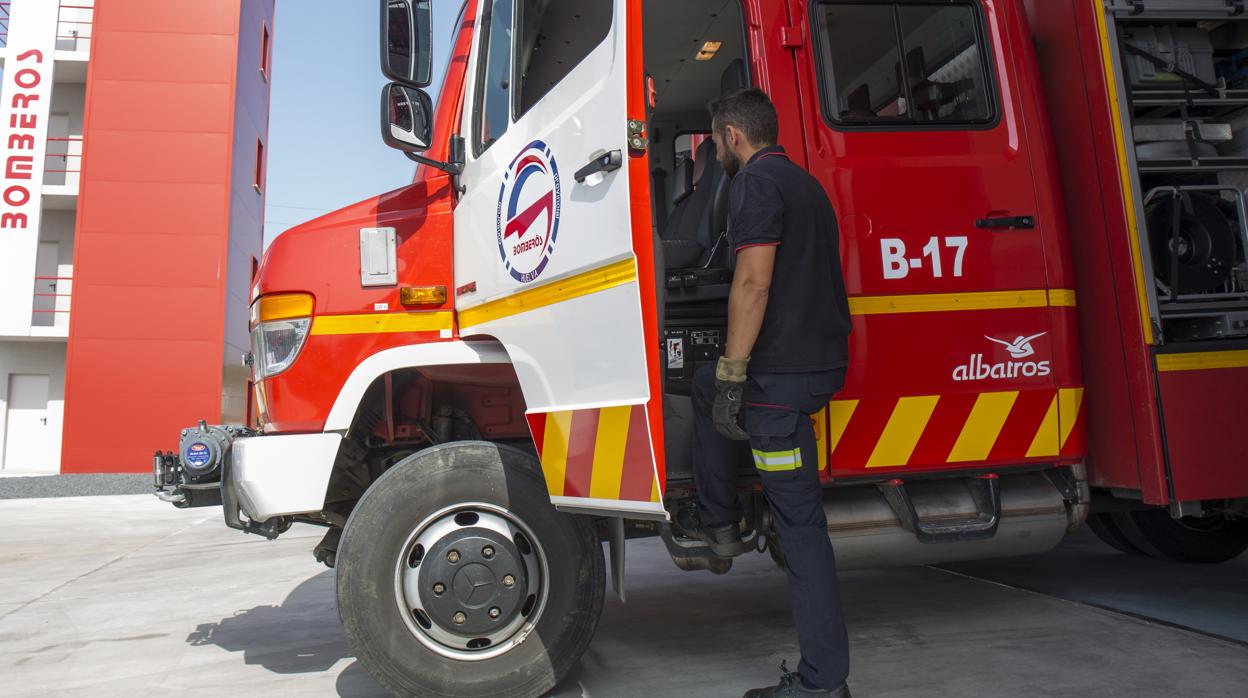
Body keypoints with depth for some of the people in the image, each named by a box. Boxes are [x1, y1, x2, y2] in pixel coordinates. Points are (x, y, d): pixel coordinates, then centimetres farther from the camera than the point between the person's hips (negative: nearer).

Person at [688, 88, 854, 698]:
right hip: (824, 359, 10)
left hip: (782, 371, -10)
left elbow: (754, 282, -20)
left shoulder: (756, 181, -8)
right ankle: (719, 523, 29)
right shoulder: (805, 182, 21)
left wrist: (733, 375, -18)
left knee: (798, 518, -2)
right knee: (706, 386, 28)